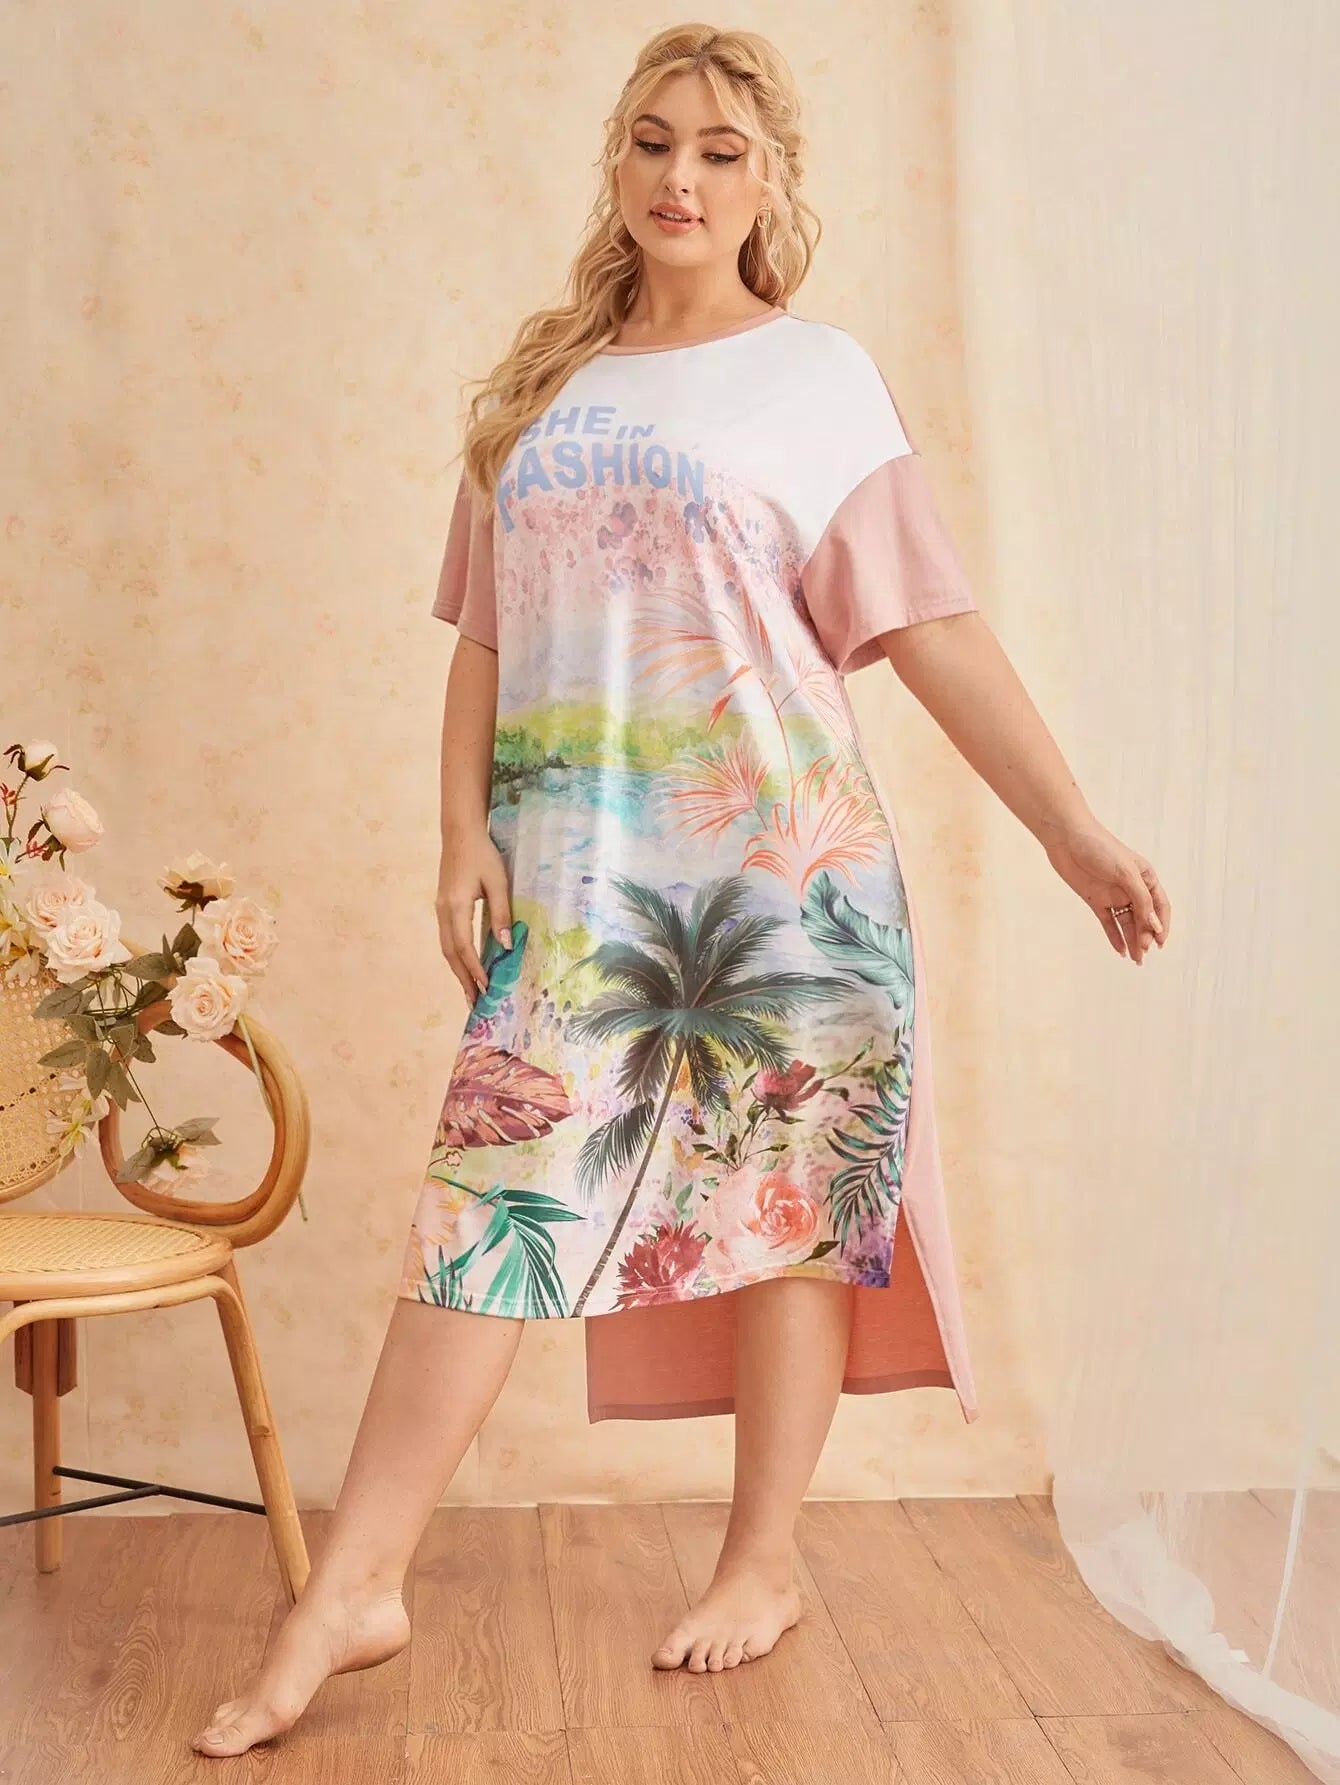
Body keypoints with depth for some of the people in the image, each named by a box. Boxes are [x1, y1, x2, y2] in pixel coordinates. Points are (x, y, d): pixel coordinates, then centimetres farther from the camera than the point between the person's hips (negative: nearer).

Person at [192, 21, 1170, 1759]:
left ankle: (765, 1562, 21)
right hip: (578, 873, 2)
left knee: (790, 1197, 4)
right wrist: (464, 831, 1)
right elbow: (483, 636, 13)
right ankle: (353, 1589, 2)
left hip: (786, 859, -2)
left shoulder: (818, 375, 4)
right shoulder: (542, 383, 14)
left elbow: (932, 632, -1)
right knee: (494, 1194, -4)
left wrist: (1076, 831, -8)